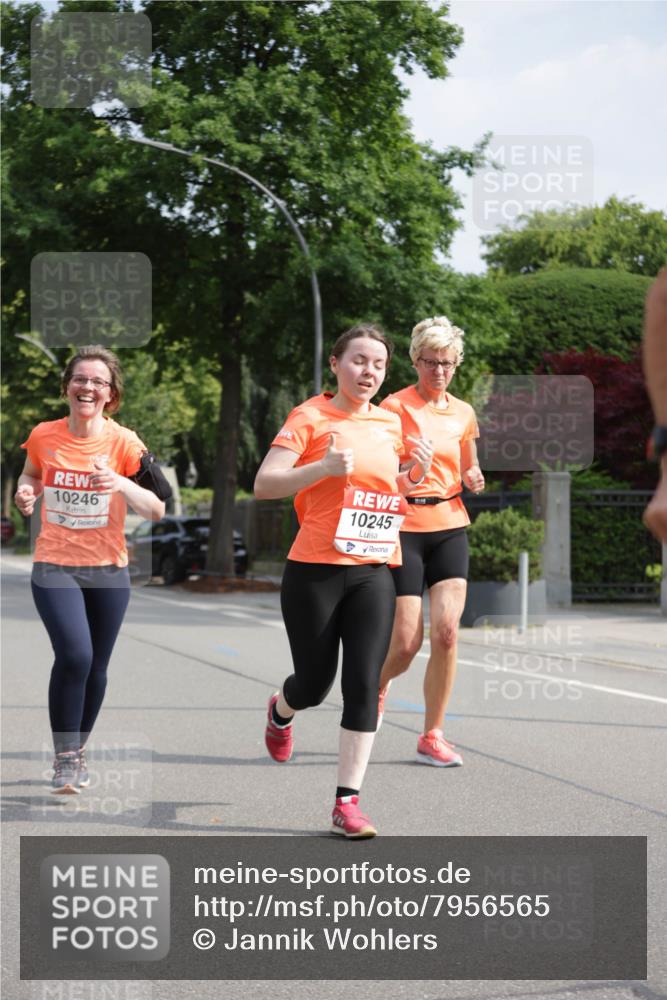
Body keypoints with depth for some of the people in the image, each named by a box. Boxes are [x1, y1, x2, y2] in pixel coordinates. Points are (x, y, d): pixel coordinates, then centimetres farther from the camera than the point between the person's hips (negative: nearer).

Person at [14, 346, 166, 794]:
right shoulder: (43, 436, -4)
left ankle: (79, 752, 34)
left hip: (108, 570, 1)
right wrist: (26, 493, -6)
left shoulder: (123, 442, -9)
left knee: (95, 668, 10)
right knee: (74, 655, -21)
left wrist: (121, 484, -30)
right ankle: (65, 757, -5)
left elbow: (157, 510, -12)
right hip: (54, 566, -1)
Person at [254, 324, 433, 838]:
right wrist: (324, 466, -26)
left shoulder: (391, 424, 12)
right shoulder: (310, 417, -5)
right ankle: (281, 710, 45)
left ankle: (347, 803, -2)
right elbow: (264, 485, -12)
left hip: (374, 572, 4)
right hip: (315, 570, -4)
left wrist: (415, 475, 4)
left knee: (363, 686, -6)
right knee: (315, 683, 7)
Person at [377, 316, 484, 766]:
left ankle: (432, 736, 1)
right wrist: (408, 467, -24)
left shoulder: (463, 413, 11)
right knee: (407, 643, -6)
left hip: (449, 528, 4)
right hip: (404, 527, -4)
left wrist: (474, 479, 2)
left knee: (446, 632, -11)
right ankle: (377, 687, 29)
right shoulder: (395, 407, -4)